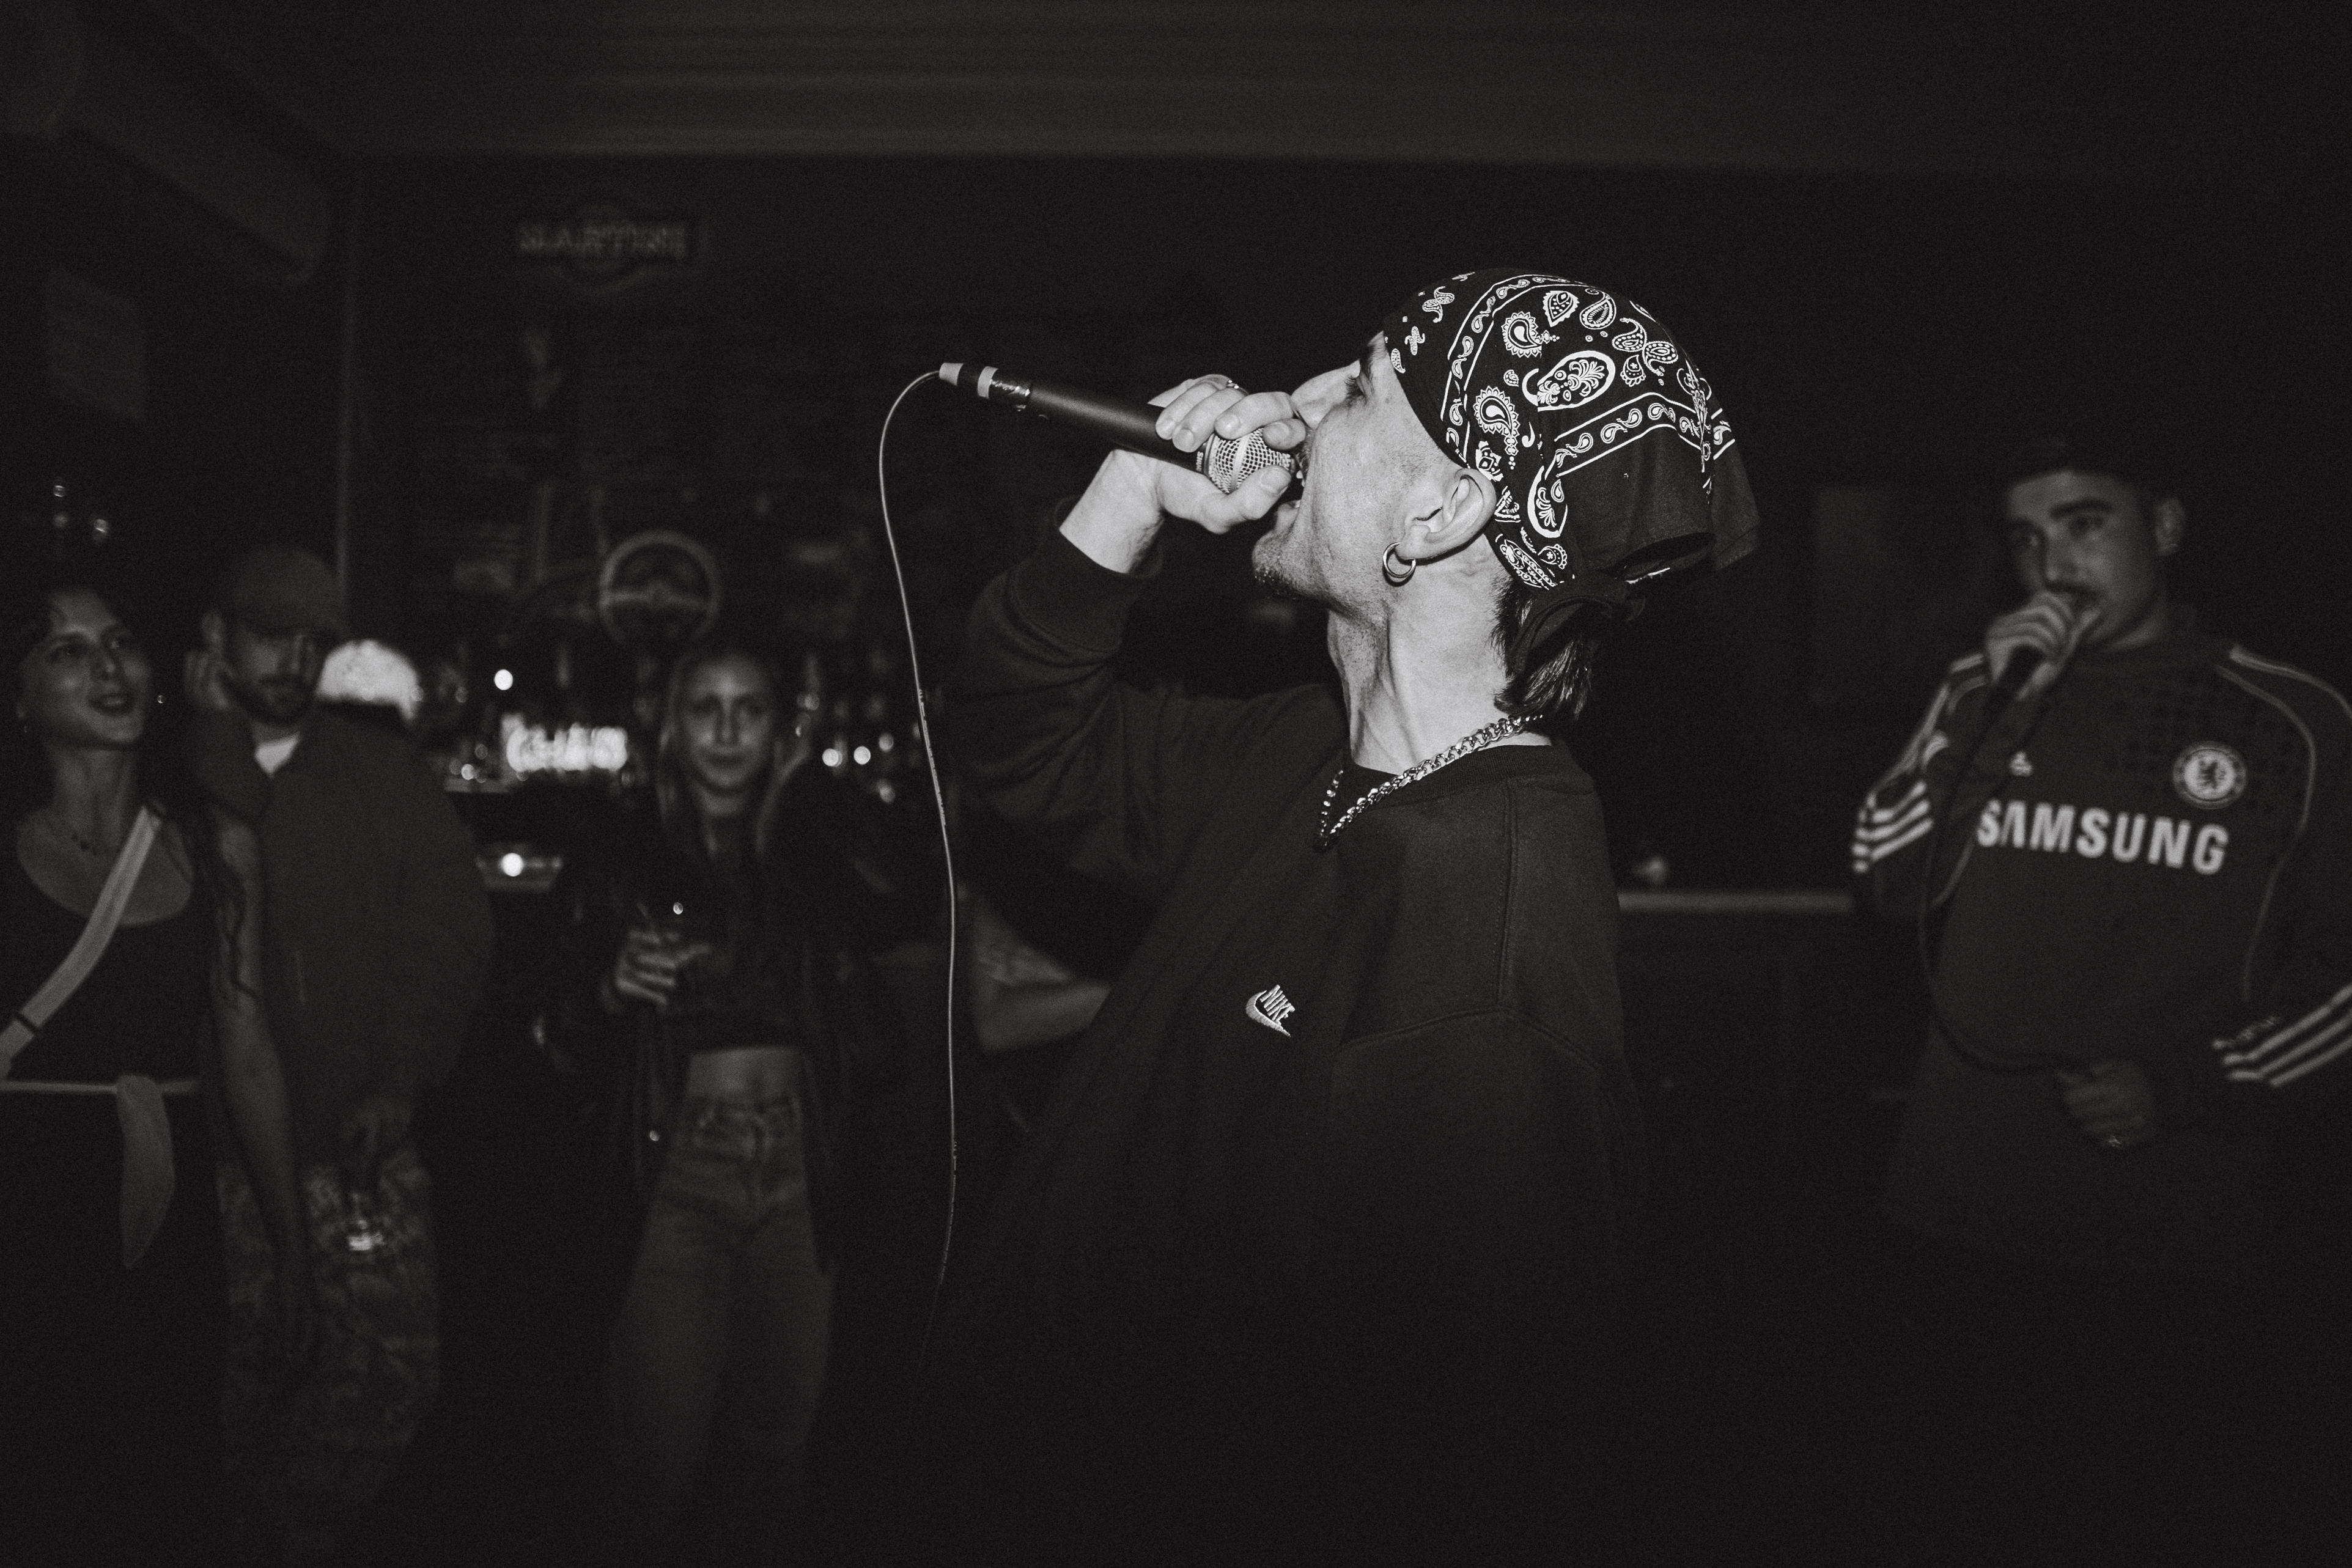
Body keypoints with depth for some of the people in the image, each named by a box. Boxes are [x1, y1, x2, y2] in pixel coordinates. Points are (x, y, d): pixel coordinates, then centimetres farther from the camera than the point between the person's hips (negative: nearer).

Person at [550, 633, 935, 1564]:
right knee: (666, 1444, -4)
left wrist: (810, 787, -4)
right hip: (677, 1177, -2)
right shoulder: (623, 865, 3)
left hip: (799, 1175, 2)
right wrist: (609, 989, -17)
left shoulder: (813, 855, 7)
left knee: (780, 1428, 10)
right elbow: (565, 1039, 5)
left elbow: (906, 906, -14)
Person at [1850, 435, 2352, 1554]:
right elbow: (1888, 883, 0)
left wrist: (2188, 1089, -12)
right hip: (1963, 1221, 3)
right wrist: (1982, 702, -9)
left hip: (2179, 1243, -2)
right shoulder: (1988, 694, 10)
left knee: (2168, 1511, 7)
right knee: (1973, 1509, 13)